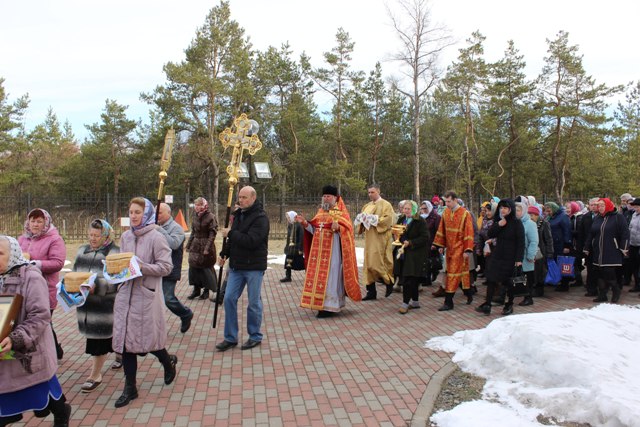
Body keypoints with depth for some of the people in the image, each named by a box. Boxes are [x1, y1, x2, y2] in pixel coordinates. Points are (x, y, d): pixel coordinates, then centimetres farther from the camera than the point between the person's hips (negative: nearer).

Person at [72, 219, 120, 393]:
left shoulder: (115, 253, -9)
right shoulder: (82, 250, 12)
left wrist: (96, 287, -26)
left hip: (106, 305, -6)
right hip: (86, 305, 6)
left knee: (99, 340, 1)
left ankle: (95, 376, 14)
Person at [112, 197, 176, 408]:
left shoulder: (156, 237, -9)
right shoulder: (125, 236, 8)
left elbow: (166, 267, -11)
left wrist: (142, 267, -21)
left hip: (147, 294, -5)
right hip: (126, 292, 5)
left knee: (148, 338, 4)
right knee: (124, 339, 6)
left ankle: (168, 361, 37)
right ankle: (130, 388, 19)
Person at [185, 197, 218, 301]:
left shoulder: (210, 217, -11)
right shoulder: (195, 217, 9)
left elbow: (212, 234, -14)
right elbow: (193, 233, 17)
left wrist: (207, 248, -19)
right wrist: (188, 245, 14)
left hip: (206, 245, -6)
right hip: (195, 246, 6)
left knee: (206, 268, 2)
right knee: (193, 266, 6)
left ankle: (206, 290, 16)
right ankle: (196, 289, 18)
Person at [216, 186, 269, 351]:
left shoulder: (260, 218, -14)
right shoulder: (238, 215, 12)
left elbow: (251, 241, -26)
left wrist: (230, 233, -18)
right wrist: (224, 254, 5)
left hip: (254, 266, -7)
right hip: (236, 265, 7)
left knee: (254, 302, 4)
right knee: (229, 299, 5)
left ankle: (255, 337, 21)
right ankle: (230, 337, 17)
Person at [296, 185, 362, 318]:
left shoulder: (341, 211, -3)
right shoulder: (320, 211, 16)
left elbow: (347, 229, -12)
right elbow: (314, 230, 16)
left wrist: (338, 227, -31)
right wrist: (305, 223, 2)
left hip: (332, 249, -6)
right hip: (319, 249, 7)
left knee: (330, 275, -6)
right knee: (319, 275, 7)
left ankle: (330, 306, -2)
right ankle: (320, 303, 15)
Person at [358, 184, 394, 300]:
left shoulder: (385, 205, -2)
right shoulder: (367, 206, 17)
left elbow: (388, 219, -14)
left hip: (380, 239, -6)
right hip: (369, 239, 7)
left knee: (376, 263, -10)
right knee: (368, 264, 4)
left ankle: (389, 283, 14)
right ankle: (371, 291, 9)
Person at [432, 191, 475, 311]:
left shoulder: (465, 214, -11)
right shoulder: (445, 212, 5)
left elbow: (469, 233, -12)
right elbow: (442, 229, 11)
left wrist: (467, 250, -15)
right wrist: (441, 245, 9)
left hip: (459, 248, -5)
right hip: (449, 248, 5)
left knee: (453, 274, -6)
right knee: (462, 271, 15)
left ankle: (448, 302, -3)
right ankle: (469, 294, 32)